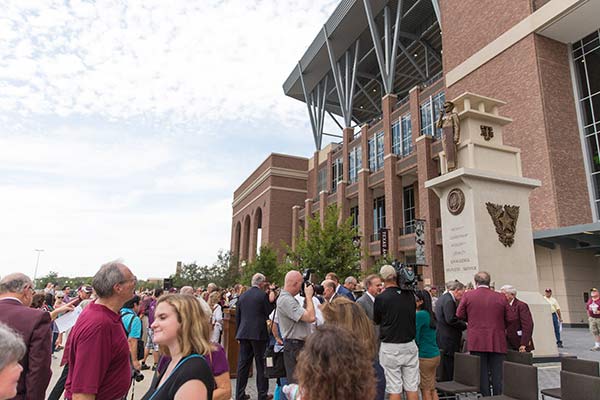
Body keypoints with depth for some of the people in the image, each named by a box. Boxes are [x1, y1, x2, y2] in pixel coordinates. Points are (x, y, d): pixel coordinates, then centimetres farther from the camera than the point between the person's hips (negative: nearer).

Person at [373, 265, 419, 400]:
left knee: (394, 388, 5)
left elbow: (376, 321, 2)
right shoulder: (410, 295, -1)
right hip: (410, 345, 4)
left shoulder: (381, 298, -14)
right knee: (412, 386, 13)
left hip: (390, 347, -4)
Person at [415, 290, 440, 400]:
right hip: (435, 355, 8)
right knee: (432, 389, 15)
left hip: (425, 357, -8)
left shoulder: (419, 315, -17)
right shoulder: (430, 314, 9)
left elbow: (415, 336, -15)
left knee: (425, 390, 3)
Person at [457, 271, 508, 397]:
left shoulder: (467, 296, -4)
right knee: (498, 374, 8)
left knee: (482, 373, 7)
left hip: (477, 342, -1)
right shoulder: (500, 297, -1)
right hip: (497, 342, 1)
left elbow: (460, 315, -1)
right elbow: (508, 318, 5)